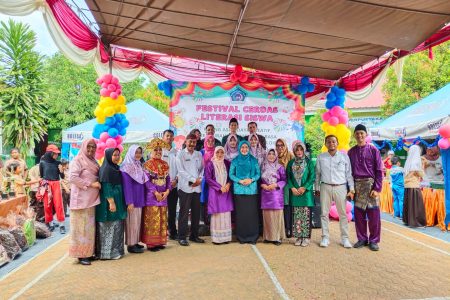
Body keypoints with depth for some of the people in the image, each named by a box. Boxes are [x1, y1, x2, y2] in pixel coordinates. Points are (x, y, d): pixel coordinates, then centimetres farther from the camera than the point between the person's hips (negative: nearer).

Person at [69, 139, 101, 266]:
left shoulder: (92, 161, 15)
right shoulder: (78, 160, -7)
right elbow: (72, 177, -18)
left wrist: (98, 184, 7)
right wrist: (90, 184, -17)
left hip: (91, 199, 7)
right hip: (81, 199, -7)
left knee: (89, 227, 10)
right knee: (82, 227, -3)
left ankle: (89, 252, 18)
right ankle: (80, 254, 4)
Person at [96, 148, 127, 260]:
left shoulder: (116, 168, 12)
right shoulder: (106, 169, -15)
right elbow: (106, 187, -20)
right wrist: (111, 202, -23)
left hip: (117, 201, 9)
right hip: (109, 202, -9)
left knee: (117, 226, 14)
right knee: (110, 227, -1)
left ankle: (115, 250, 24)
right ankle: (108, 252, 9)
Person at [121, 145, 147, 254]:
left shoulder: (139, 166, 11)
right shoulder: (127, 167, -12)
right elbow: (127, 186, -17)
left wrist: (142, 198, 11)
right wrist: (129, 202, -21)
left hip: (139, 199, 8)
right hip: (132, 199, -8)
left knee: (138, 221, 12)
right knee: (132, 221, -2)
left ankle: (135, 242, 22)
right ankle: (131, 245, 7)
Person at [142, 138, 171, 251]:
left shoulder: (165, 164, 11)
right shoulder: (147, 164, -4)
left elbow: (168, 179, 9)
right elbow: (147, 180, -10)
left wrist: (167, 191, -6)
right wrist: (156, 193, -15)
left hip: (163, 195, 5)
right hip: (152, 196, -5)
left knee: (162, 219, 9)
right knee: (152, 220, -3)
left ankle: (160, 242, 18)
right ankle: (151, 243, 5)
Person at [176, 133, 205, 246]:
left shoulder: (199, 154, 13)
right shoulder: (180, 154, 0)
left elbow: (202, 168, 11)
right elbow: (181, 170, -8)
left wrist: (199, 179, -7)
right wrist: (193, 179, -12)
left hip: (197, 187, 5)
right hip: (185, 187, -4)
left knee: (196, 212, 10)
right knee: (184, 213, -1)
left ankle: (194, 235, 22)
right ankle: (182, 237, 7)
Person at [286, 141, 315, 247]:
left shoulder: (309, 162, 3)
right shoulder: (291, 163, 10)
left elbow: (312, 177, -2)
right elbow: (288, 177, 7)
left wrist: (304, 188, -11)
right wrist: (292, 188, -7)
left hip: (306, 192, -2)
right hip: (295, 193, 2)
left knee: (306, 215, -3)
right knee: (296, 216, 3)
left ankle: (306, 237, 5)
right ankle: (298, 237, 11)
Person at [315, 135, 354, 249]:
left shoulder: (344, 156, 3)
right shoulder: (321, 157, 6)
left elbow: (349, 174, 4)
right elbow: (317, 174, 10)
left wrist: (351, 189, 0)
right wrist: (317, 188, 9)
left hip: (341, 187, -1)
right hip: (325, 187, 1)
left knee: (343, 213, 3)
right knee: (324, 213, 3)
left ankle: (345, 238, 14)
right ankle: (325, 237, 13)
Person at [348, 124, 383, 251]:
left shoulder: (373, 150, 1)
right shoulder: (351, 152, 10)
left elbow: (379, 170, -1)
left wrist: (377, 188, -9)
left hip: (370, 184, -3)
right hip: (356, 185, 3)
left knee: (373, 214, 1)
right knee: (359, 214, 7)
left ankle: (374, 241, 14)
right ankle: (362, 239, 20)